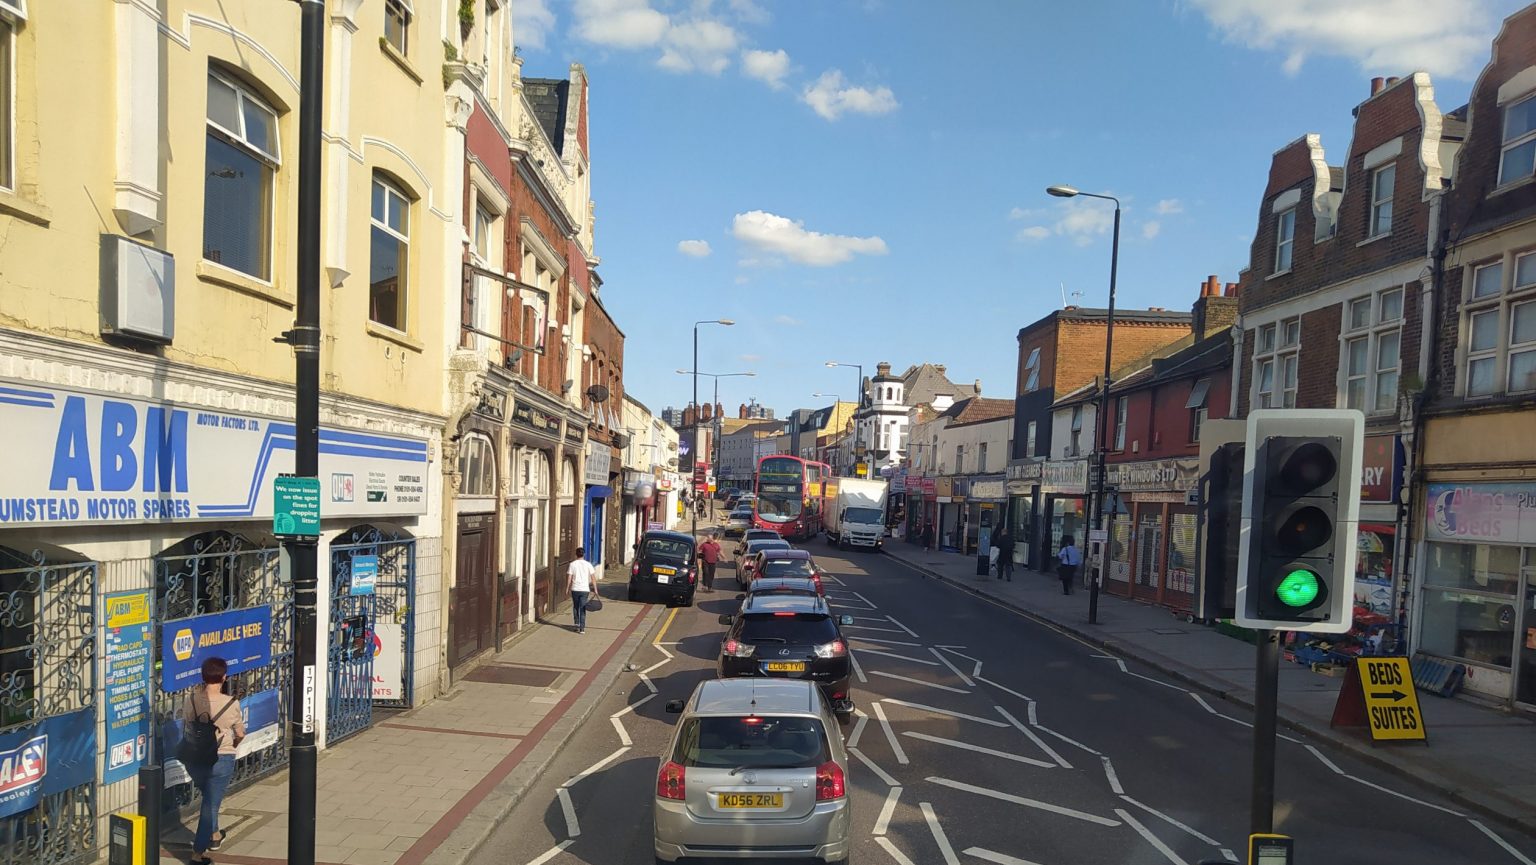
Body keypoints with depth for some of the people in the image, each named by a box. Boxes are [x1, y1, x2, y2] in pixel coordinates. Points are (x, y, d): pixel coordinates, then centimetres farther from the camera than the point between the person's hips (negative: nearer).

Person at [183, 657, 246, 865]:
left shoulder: (192, 698, -9)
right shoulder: (231, 703, -17)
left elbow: (186, 723, 7)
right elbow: (240, 734, -5)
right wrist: (232, 744, 17)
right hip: (221, 760, -4)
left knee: (209, 797, 28)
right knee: (211, 804, 7)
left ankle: (214, 835, 44)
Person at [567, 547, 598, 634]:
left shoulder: (572, 564, -1)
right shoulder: (588, 564, 0)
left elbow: (569, 578, -3)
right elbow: (593, 577, 0)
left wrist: (567, 588, 7)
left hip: (575, 589, 0)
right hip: (585, 589, 0)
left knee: (575, 607, 18)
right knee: (583, 609, 2)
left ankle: (577, 625, 20)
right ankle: (582, 628, -2)